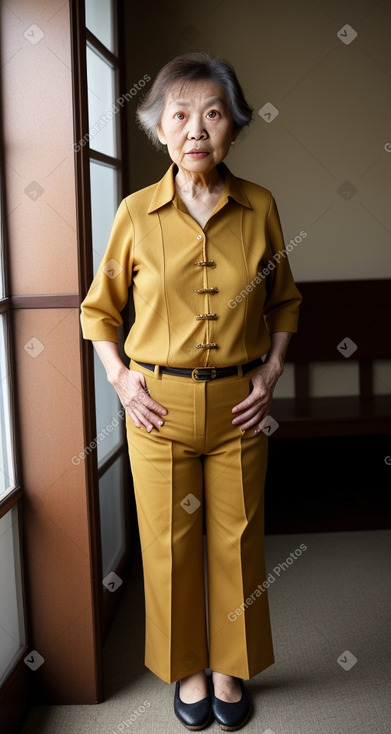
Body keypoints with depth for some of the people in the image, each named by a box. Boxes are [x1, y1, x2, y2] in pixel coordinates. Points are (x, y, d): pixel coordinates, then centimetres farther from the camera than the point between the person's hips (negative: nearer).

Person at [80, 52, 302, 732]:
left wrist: (272, 370, 0)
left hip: (239, 403, 1)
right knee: (170, 542, 9)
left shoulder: (259, 207, -2)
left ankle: (231, 668, 33)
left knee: (237, 540, 11)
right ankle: (188, 668, 32)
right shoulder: (137, 211, -4)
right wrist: (119, 377, -4)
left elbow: (284, 300, 11)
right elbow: (99, 307, 8)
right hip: (158, 402, -1)